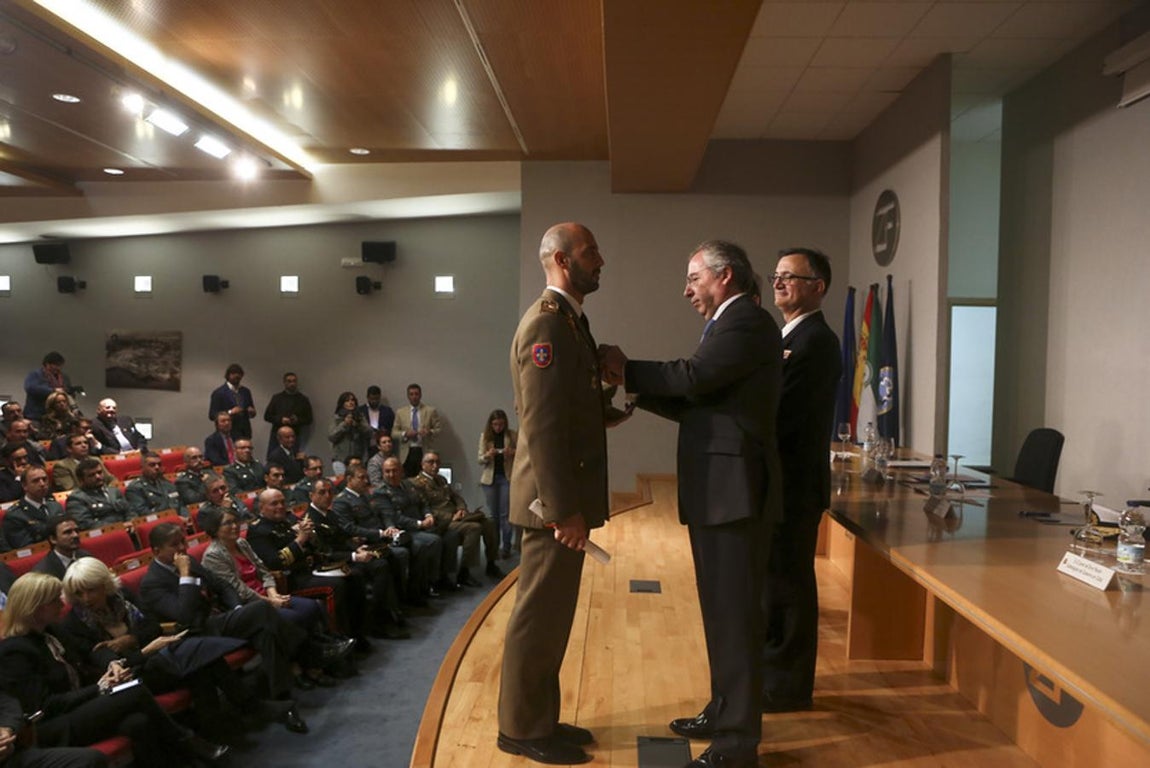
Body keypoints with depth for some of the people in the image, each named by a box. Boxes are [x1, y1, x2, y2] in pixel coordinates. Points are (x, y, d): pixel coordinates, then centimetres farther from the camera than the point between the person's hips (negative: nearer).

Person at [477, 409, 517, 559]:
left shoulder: (512, 435, 0)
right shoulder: (485, 436, 3)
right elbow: (480, 460, 2)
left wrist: (513, 453, -18)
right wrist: (488, 455, -19)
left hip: (507, 477, -2)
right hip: (490, 478, 2)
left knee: (505, 513, -4)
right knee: (493, 514, 7)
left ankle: (506, 547, 2)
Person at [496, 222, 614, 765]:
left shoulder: (569, 319, 15)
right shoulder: (547, 322, -17)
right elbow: (541, 425, -23)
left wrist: (608, 407, 3)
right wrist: (564, 509, -23)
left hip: (565, 495, 10)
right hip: (554, 500, -10)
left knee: (551, 614, 18)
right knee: (538, 616, 3)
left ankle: (540, 719, 31)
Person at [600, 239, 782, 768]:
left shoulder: (748, 321, -11)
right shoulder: (729, 325, 20)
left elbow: (694, 377, -22)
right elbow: (695, 406, 16)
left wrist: (627, 370, -8)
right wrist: (635, 387, 7)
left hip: (735, 490, -10)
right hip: (716, 490, 10)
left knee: (734, 613, -3)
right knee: (721, 610, 18)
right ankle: (724, 712, 32)